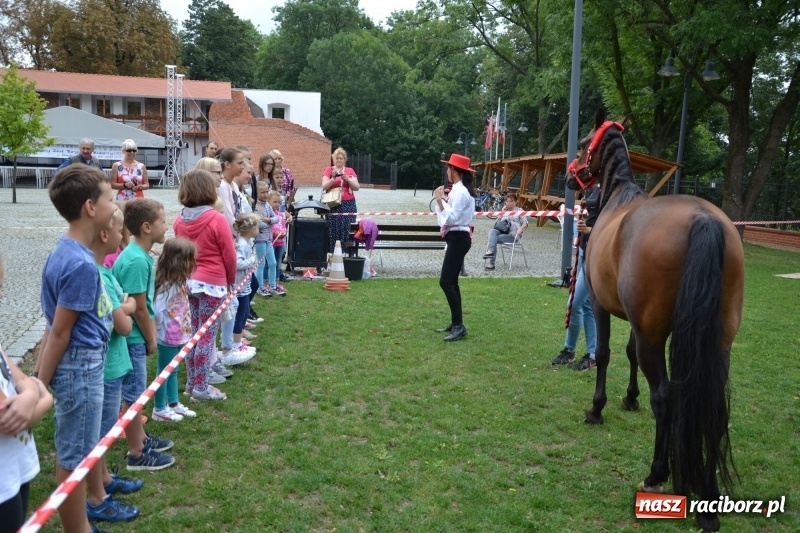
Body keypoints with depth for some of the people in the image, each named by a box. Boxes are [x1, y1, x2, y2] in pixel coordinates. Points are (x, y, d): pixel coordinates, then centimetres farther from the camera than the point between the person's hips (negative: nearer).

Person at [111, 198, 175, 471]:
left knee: (135, 392, 21)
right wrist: (151, 339, -9)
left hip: (136, 336, 9)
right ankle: (137, 454, 17)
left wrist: (151, 333, 14)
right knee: (133, 395, 4)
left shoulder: (141, 255, 5)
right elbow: (139, 308, -21)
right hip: (132, 338, -9)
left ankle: (141, 438, 37)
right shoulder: (136, 261, -24)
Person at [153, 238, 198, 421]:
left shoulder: (179, 282, 4)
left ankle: (173, 403, 35)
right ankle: (159, 409, 21)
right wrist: (164, 328, -14)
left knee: (173, 371, 21)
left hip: (178, 336, 9)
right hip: (168, 338, -9)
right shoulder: (167, 286, -24)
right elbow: (157, 311, -26)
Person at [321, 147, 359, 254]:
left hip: (348, 205, 2)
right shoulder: (329, 170, 8)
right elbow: (324, 187, -2)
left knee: (347, 229, -5)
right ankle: (331, 253, -5)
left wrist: (347, 179, -10)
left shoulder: (350, 171, 12)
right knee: (333, 230, -8)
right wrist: (333, 178, -17)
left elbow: (356, 187, 5)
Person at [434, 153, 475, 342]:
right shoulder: (460, 190, 14)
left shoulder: (459, 192, -17)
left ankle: (459, 326, -10)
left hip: (458, 239, -11)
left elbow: (451, 218, -24)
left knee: (446, 282, -12)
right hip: (457, 238, 11)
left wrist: (439, 200, -23)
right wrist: (443, 200, 11)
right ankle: (455, 323, 18)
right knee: (451, 282, 13)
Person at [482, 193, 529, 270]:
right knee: (492, 231, -30)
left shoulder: (519, 211, 13)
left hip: (512, 235, -4)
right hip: (501, 232, 4)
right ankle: (490, 251, -44)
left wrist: (520, 229, -18)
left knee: (494, 239, -28)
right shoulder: (504, 210, 26)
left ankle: (491, 263, -34)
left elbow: (525, 223, 3)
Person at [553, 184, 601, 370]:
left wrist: (590, 231, -34)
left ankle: (569, 350, 16)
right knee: (587, 306, 12)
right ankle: (592, 355, 20)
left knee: (574, 304, -3)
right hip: (585, 252, 10)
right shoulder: (595, 189, 11)